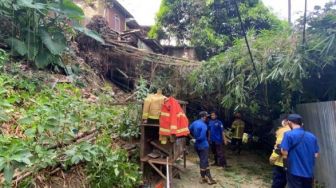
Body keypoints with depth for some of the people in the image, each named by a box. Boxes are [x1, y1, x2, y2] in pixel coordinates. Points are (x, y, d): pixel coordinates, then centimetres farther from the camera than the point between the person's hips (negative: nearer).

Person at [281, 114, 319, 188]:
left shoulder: (289, 134, -15)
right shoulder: (312, 136, 4)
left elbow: (284, 153, -17)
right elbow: (316, 155, 10)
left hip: (295, 172, -5)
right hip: (309, 173, 6)